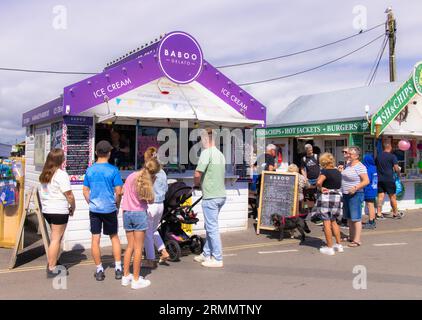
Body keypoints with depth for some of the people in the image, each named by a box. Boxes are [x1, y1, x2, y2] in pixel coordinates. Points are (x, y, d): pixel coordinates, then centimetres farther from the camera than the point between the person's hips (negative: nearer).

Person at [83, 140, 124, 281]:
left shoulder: (90, 170, 2)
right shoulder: (113, 170, -9)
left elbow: (85, 191, 7)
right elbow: (118, 192, -9)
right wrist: (117, 205, 6)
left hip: (94, 209, 2)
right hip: (109, 209, -2)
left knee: (95, 239, 6)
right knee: (114, 237, 13)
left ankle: (99, 270, 13)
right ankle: (118, 269, 15)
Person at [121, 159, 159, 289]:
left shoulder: (131, 176, 5)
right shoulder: (147, 181, -10)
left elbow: (122, 192, 11)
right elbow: (150, 201, -6)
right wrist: (151, 185, -4)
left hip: (127, 213, 5)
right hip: (139, 214, -5)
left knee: (130, 246, 15)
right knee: (138, 248, 2)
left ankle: (126, 276, 20)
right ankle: (136, 280, 7)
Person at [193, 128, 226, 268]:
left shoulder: (207, 152, -13)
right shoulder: (220, 154, 14)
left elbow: (197, 174, -20)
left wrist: (196, 184, 1)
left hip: (211, 197, -9)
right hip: (221, 195, 9)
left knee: (212, 228, -1)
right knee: (210, 226, 18)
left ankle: (217, 259, 5)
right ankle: (206, 254, 28)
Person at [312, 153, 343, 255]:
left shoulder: (325, 171, -15)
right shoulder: (338, 172, 8)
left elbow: (319, 182, -31)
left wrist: (320, 189, -15)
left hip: (326, 198, -7)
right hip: (337, 197, 7)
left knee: (327, 223, 1)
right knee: (333, 222, 21)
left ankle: (329, 248, 5)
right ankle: (339, 245, 25)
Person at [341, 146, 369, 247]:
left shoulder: (360, 167, -15)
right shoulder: (348, 164, 12)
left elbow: (366, 181, -19)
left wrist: (355, 188, -24)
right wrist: (340, 172, 10)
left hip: (355, 195, -9)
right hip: (346, 194, 9)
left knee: (356, 218, -5)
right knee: (349, 217, 16)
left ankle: (357, 240, 0)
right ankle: (351, 237, 28)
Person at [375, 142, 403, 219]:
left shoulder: (378, 156, 9)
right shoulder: (392, 156, -6)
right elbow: (396, 169, -10)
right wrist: (398, 171, 10)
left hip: (379, 179, 4)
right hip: (389, 179, -4)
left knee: (380, 196, 5)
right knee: (392, 196, 8)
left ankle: (379, 214, 3)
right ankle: (395, 213, 19)